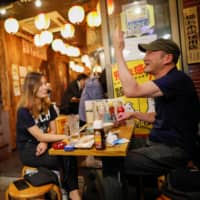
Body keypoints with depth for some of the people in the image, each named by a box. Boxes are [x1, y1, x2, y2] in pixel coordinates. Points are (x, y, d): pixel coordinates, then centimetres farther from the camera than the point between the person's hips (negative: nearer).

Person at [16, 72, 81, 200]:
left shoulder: (48, 105, 0)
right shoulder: (24, 111, -19)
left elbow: (53, 130, 3)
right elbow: (40, 137, -21)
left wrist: (45, 143, -17)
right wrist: (67, 136, -25)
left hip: (43, 144, 5)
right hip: (28, 150, -5)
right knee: (64, 161, -22)